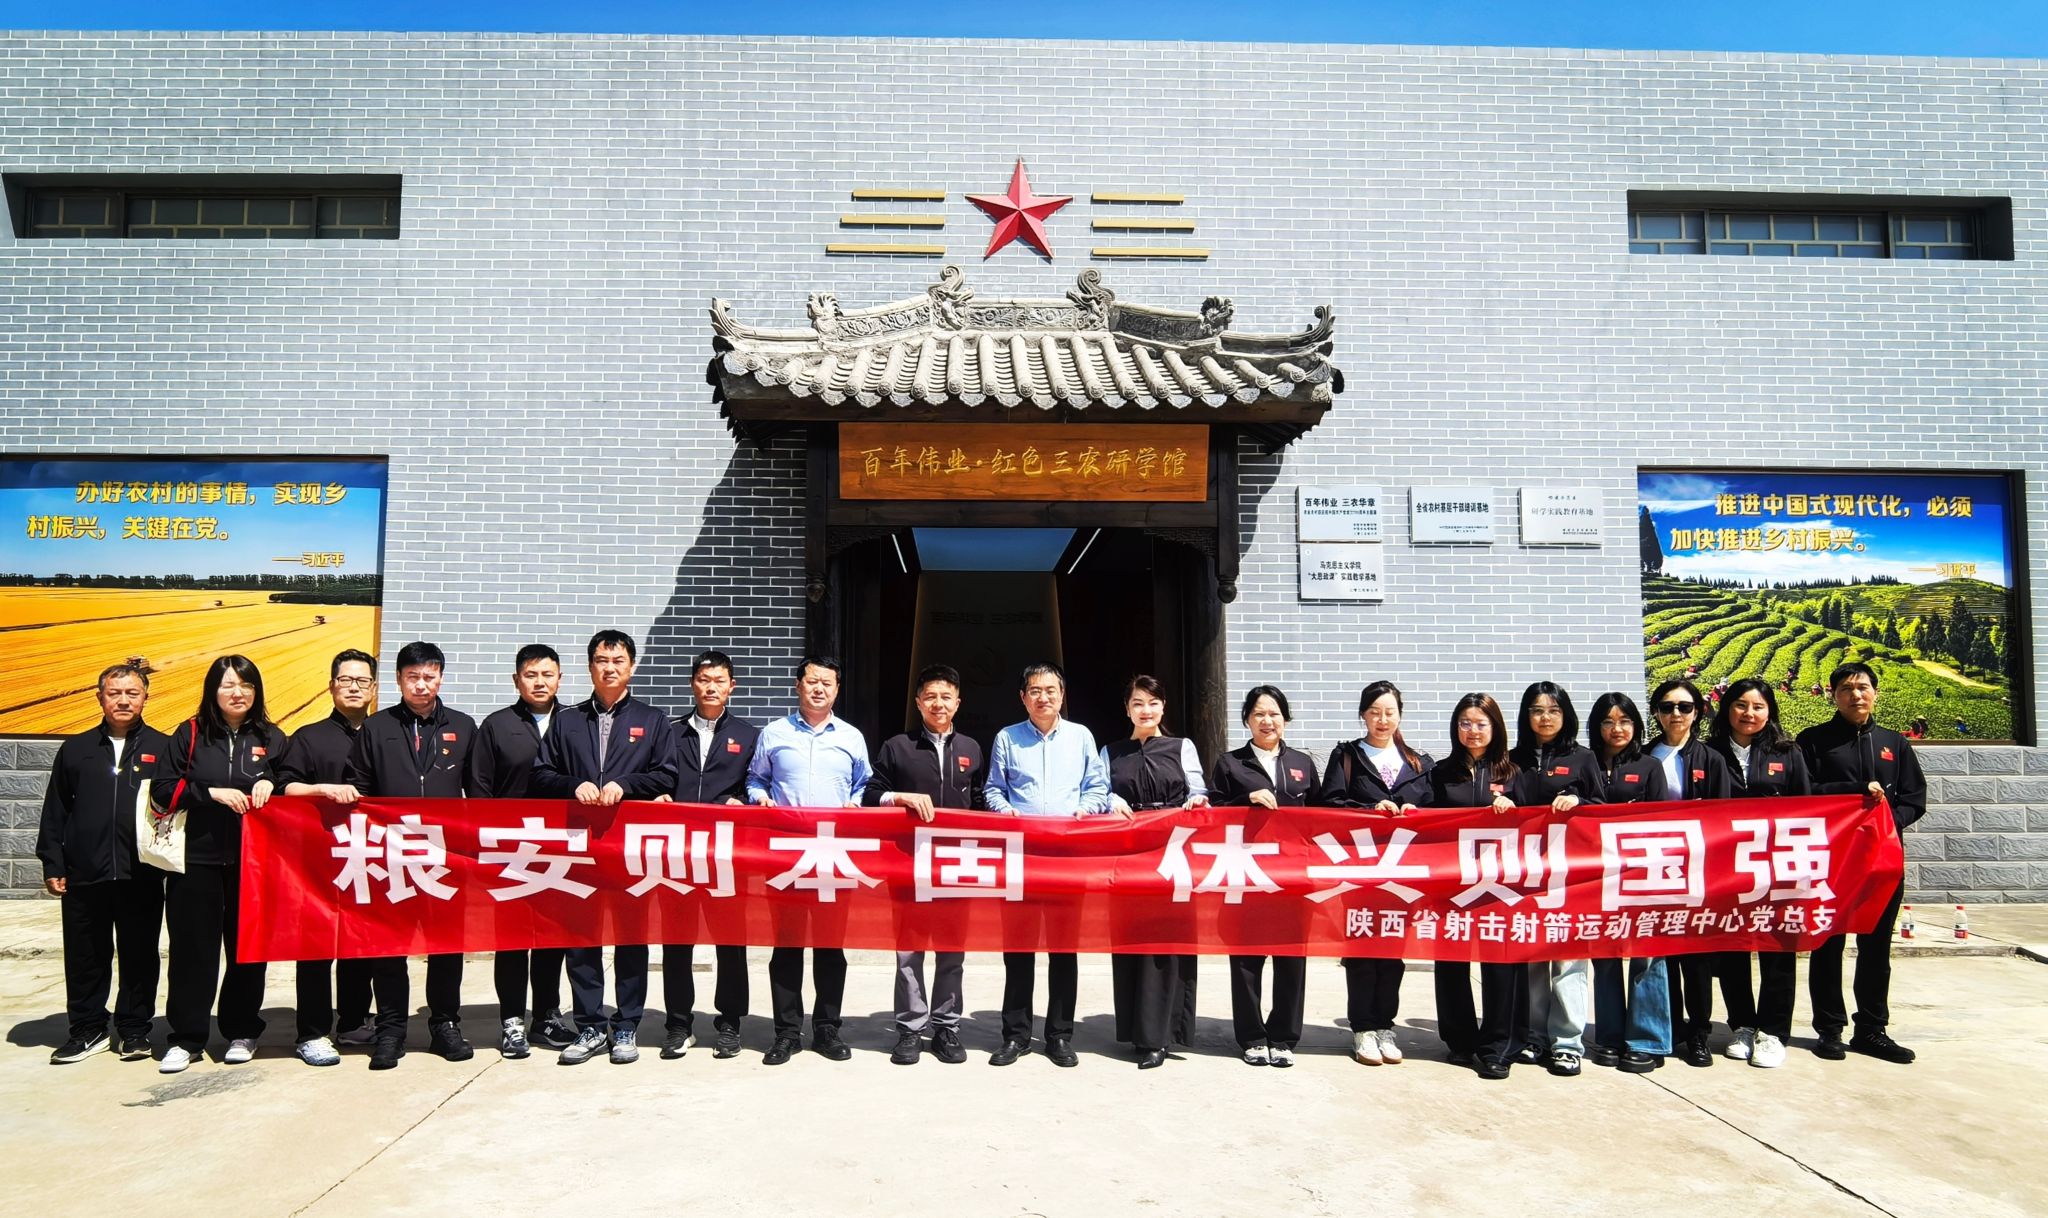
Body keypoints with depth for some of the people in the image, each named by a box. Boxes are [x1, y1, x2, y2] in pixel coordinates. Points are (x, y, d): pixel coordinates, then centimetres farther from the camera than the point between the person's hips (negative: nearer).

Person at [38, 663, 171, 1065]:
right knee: (85, 956, 9)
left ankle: (134, 1030, 18)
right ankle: (87, 1029, 22)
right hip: (84, 873, 2)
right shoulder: (76, 748, 9)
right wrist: (52, 865, 5)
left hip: (142, 874, -2)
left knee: (139, 955, 6)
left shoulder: (162, 747, 4)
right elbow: (55, 811, 10)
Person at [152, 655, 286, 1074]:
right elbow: (162, 789, 0)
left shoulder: (271, 737, 8)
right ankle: (186, 1038, 15)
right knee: (193, 949, 3)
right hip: (197, 858, -1)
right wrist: (212, 792, -13)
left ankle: (242, 1032, 20)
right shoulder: (190, 734, 4)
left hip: (253, 861, 1)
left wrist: (272, 783, -8)